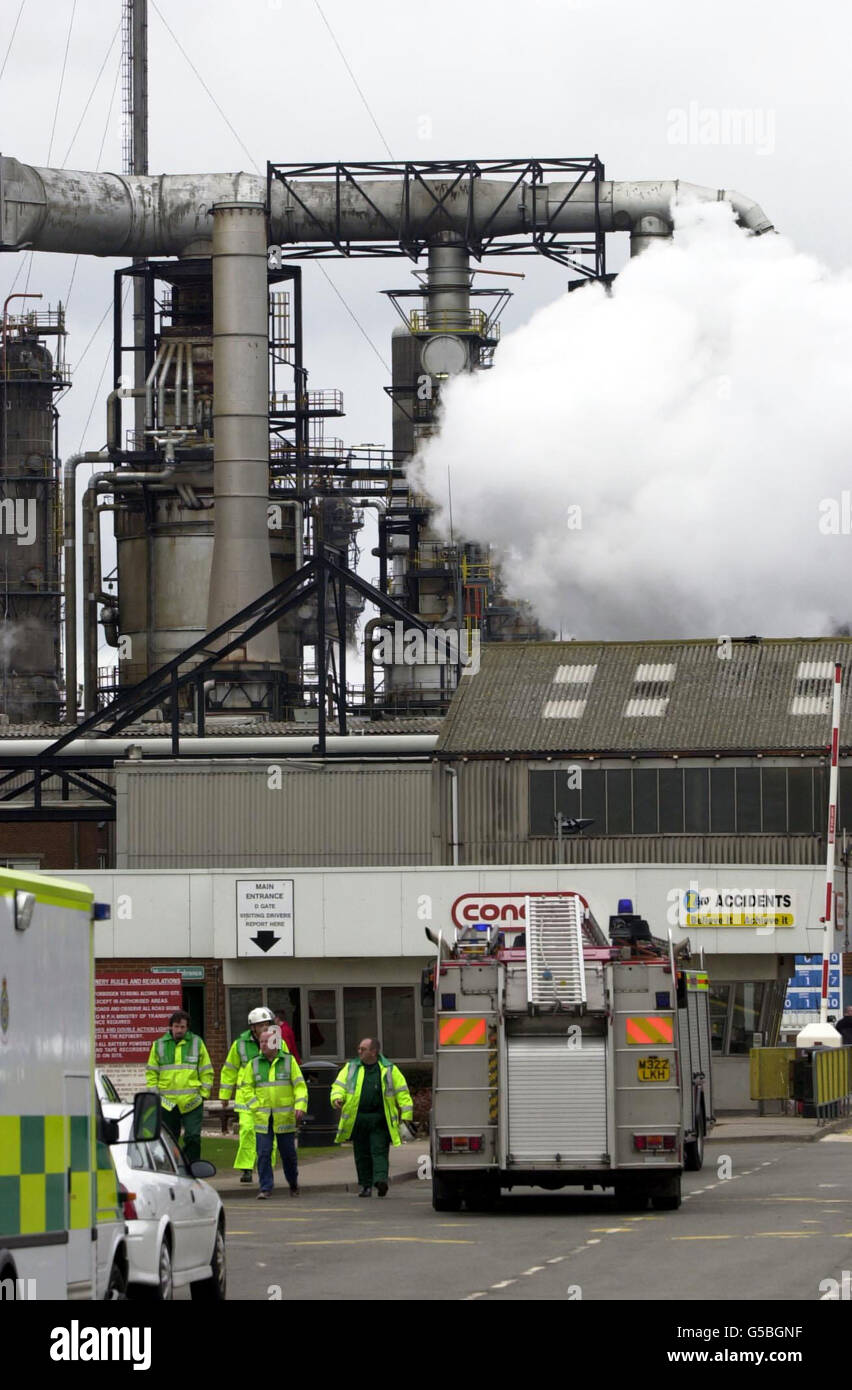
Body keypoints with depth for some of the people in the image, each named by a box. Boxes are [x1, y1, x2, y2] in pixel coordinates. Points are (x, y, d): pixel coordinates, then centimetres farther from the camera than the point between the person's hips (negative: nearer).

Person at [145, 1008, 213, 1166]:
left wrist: (204, 1094, 1)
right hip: (167, 1103, 1)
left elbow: (206, 1072, 8)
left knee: (193, 1138, -7)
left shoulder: (196, 1043, 5)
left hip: (192, 1102, -1)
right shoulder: (159, 1045, 6)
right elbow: (151, 1073, 10)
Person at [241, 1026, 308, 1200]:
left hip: (285, 1117, -1)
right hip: (262, 1118, 1)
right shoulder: (254, 1064, 6)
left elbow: (300, 1086, 0)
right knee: (264, 1153, -7)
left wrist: (300, 1107, -12)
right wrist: (255, 1106, -4)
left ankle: (293, 1184, 28)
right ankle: (266, 1188, -3)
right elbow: (246, 1088, 10)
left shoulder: (288, 1061, 2)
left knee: (288, 1152, 7)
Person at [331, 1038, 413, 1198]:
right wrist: (337, 1098, -12)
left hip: (380, 1119, -3)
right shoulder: (351, 1069, 13)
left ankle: (380, 1180, -23)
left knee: (379, 1151, -12)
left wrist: (406, 1117, -1)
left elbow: (402, 1093, 6)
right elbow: (339, 1086, 11)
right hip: (358, 1118, 3)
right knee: (362, 1154, 4)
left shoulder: (389, 1070, 6)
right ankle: (364, 1186, 10)